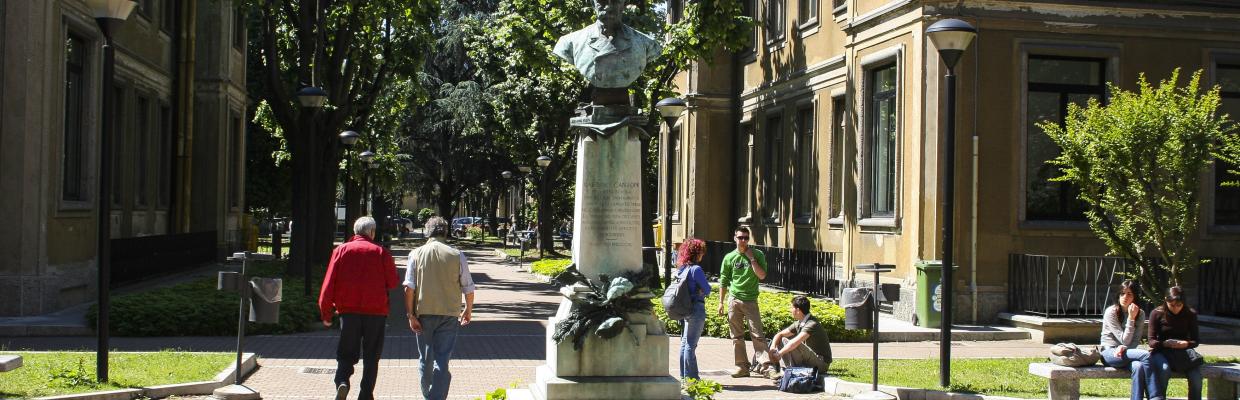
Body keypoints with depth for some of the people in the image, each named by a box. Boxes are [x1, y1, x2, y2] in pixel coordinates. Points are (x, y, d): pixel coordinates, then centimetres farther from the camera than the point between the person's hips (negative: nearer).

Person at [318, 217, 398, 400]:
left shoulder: (341, 250, 1)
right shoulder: (381, 252, -1)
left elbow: (329, 284, -2)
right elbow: (392, 283, -1)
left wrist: (326, 313, 3)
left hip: (348, 310, 1)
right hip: (376, 311, -1)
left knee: (346, 353, 9)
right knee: (371, 357, 10)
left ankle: (342, 381, -16)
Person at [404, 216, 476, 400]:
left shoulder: (416, 254, -1)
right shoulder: (457, 255, -2)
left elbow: (409, 288, -8)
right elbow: (468, 288, 1)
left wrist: (411, 315, -4)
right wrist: (468, 310, 16)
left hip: (424, 312, 1)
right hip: (449, 314, -1)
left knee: (425, 359, 16)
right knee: (442, 360, 0)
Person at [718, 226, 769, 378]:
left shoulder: (757, 254, 1)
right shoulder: (729, 257, 6)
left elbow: (762, 275, -10)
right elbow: (723, 281, 10)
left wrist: (751, 258, -11)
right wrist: (721, 302, 7)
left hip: (750, 300, -2)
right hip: (734, 299, 2)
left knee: (757, 335, -8)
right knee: (737, 336, 5)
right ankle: (742, 366, 10)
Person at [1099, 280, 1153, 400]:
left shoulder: (1140, 314, 4)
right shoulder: (1110, 312, -9)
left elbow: (1135, 341, 1)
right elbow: (1125, 340, -13)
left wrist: (1124, 348, -20)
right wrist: (1131, 318, -20)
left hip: (1127, 353, 4)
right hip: (1109, 353, -4)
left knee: (1138, 366, -36)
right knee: (1145, 355, -31)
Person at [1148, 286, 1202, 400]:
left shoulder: (1190, 314, 4)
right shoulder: (1157, 314, -2)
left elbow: (1195, 341, 4)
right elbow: (1151, 341, -5)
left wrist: (1186, 344, -20)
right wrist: (1165, 343, -27)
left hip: (1183, 352, 2)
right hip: (1161, 352, -2)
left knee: (1195, 373, -27)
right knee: (1164, 369, -35)